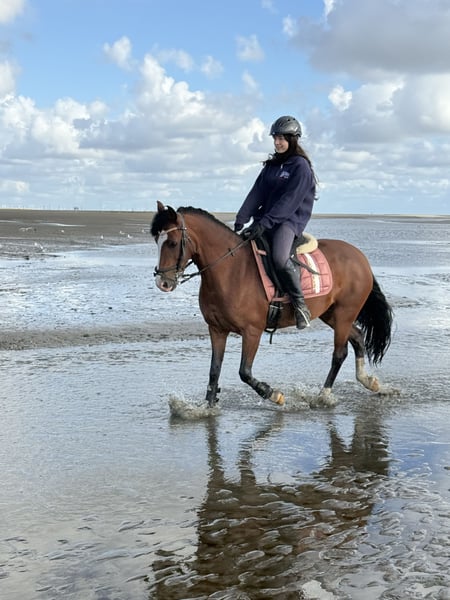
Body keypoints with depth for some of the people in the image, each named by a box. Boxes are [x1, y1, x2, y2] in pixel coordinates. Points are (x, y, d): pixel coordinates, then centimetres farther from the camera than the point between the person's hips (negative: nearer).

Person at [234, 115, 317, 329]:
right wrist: (241, 220, -5)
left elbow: (289, 201, -16)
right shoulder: (272, 165, 17)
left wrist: (264, 223, -25)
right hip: (265, 221, 8)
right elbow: (256, 193, 8)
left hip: (289, 221, -8)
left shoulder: (301, 166, -6)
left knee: (280, 258, -34)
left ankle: (300, 304, -19)